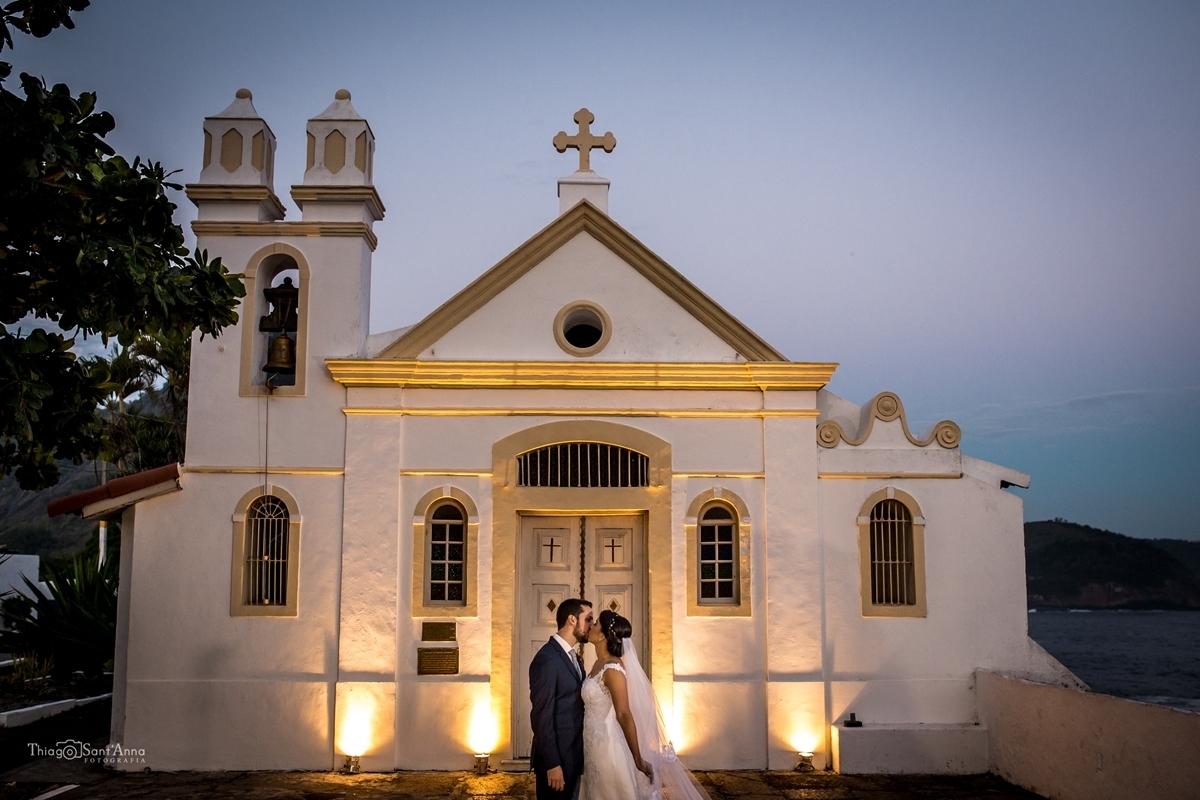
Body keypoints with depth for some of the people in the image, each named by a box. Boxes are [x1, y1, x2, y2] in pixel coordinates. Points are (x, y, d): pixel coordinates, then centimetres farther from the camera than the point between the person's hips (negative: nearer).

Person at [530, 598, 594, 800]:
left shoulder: (573, 657, 12)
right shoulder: (547, 659, -18)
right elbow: (542, 717, -20)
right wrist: (552, 763, -20)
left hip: (573, 754, 9)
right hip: (557, 756, -9)